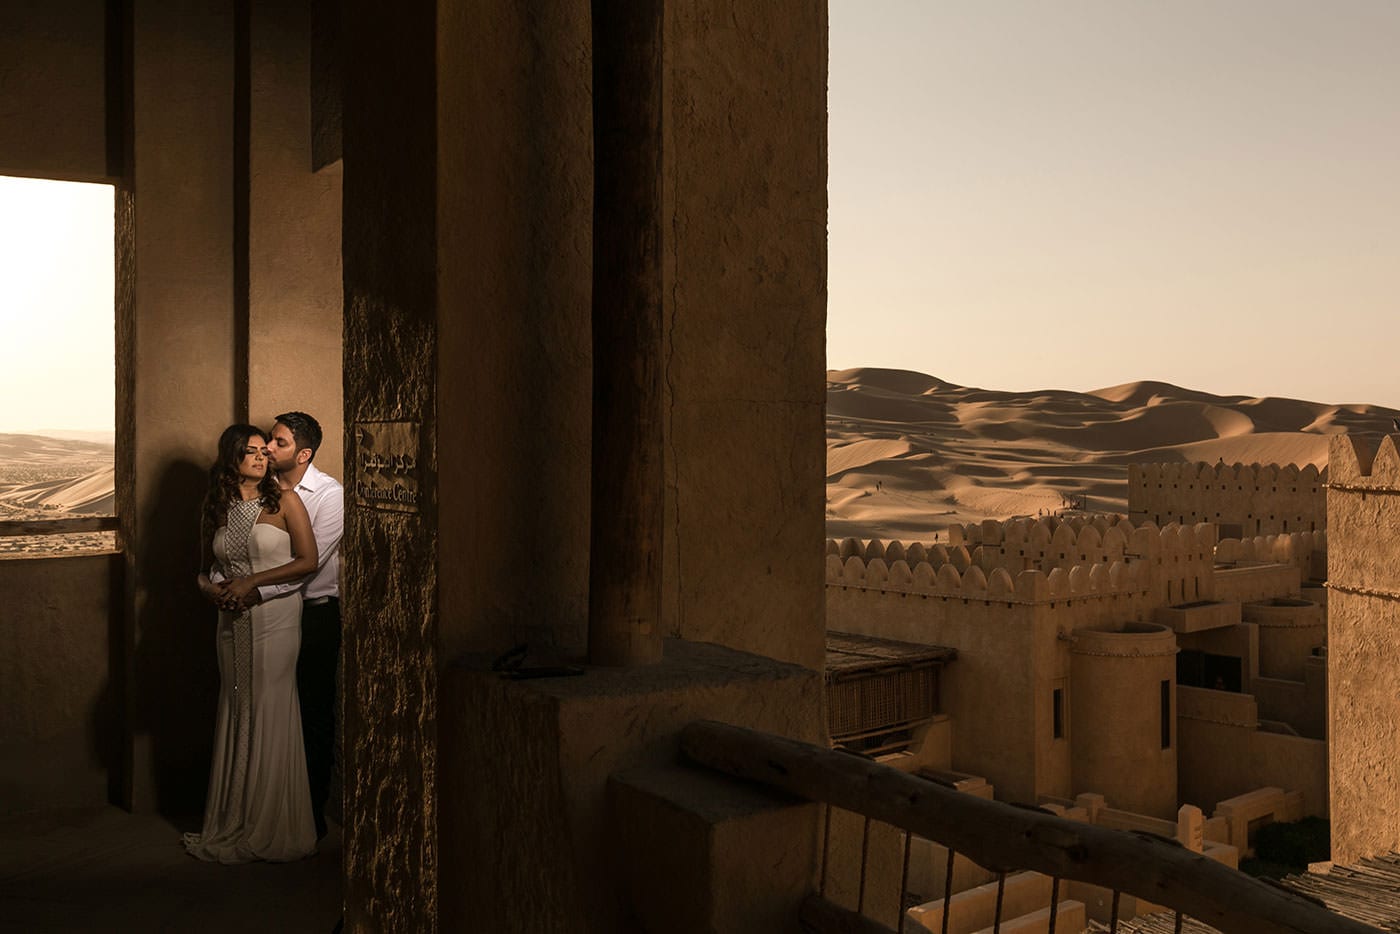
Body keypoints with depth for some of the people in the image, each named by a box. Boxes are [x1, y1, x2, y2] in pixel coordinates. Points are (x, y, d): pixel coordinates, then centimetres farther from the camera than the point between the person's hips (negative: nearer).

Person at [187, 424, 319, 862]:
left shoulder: (284, 501, -2)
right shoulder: (217, 508, 10)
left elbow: (308, 560, -7)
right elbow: (205, 569, 19)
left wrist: (252, 581, -12)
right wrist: (213, 589, -3)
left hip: (276, 617, -4)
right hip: (234, 622, 4)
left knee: (270, 719, -2)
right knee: (235, 717, 8)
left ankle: (273, 830, 8)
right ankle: (234, 824, 18)